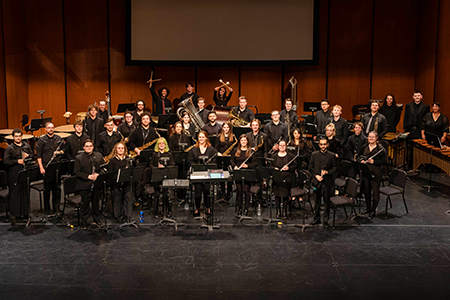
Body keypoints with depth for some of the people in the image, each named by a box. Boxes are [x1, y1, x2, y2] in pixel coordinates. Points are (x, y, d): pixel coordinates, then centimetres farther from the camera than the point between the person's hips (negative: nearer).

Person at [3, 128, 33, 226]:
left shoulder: (26, 145, 8)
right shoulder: (10, 148, -6)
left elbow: (32, 154, 19)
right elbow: (6, 161, -9)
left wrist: (28, 156, -3)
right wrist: (17, 161, -19)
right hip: (14, 174, -4)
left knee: (25, 192, 12)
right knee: (14, 193, -2)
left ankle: (25, 212, 26)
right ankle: (13, 215, 5)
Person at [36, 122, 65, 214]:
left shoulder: (58, 139, 8)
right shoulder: (41, 140, -3)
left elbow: (63, 150, 17)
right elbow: (38, 155, -4)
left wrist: (59, 152, -6)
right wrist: (41, 168, -11)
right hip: (47, 168, -3)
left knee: (57, 188, 8)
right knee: (47, 189, 3)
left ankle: (56, 208, 19)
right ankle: (47, 209, 15)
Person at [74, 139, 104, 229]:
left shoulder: (99, 156, 5)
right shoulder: (79, 158, -5)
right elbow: (76, 171, -8)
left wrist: (98, 174, -11)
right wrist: (87, 176, -19)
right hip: (85, 185, -3)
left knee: (96, 203, 15)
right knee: (85, 204, 4)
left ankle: (97, 220, 30)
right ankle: (83, 223, 17)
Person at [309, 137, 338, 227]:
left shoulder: (332, 155, -1)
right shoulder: (314, 154, 4)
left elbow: (335, 168, 1)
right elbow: (311, 167, 6)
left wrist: (327, 172, -15)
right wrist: (316, 175, -7)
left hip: (327, 182, -1)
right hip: (317, 181, 2)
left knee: (326, 202, 4)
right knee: (317, 201, 11)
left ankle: (326, 220, 14)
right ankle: (316, 218, 23)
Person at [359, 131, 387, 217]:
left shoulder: (381, 149, -6)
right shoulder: (364, 148, 9)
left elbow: (384, 161, -10)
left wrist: (374, 162, -19)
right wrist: (361, 161, -2)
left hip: (375, 173, -5)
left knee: (375, 191, 1)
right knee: (366, 191, 12)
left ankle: (373, 210, 11)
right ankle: (368, 208, 27)